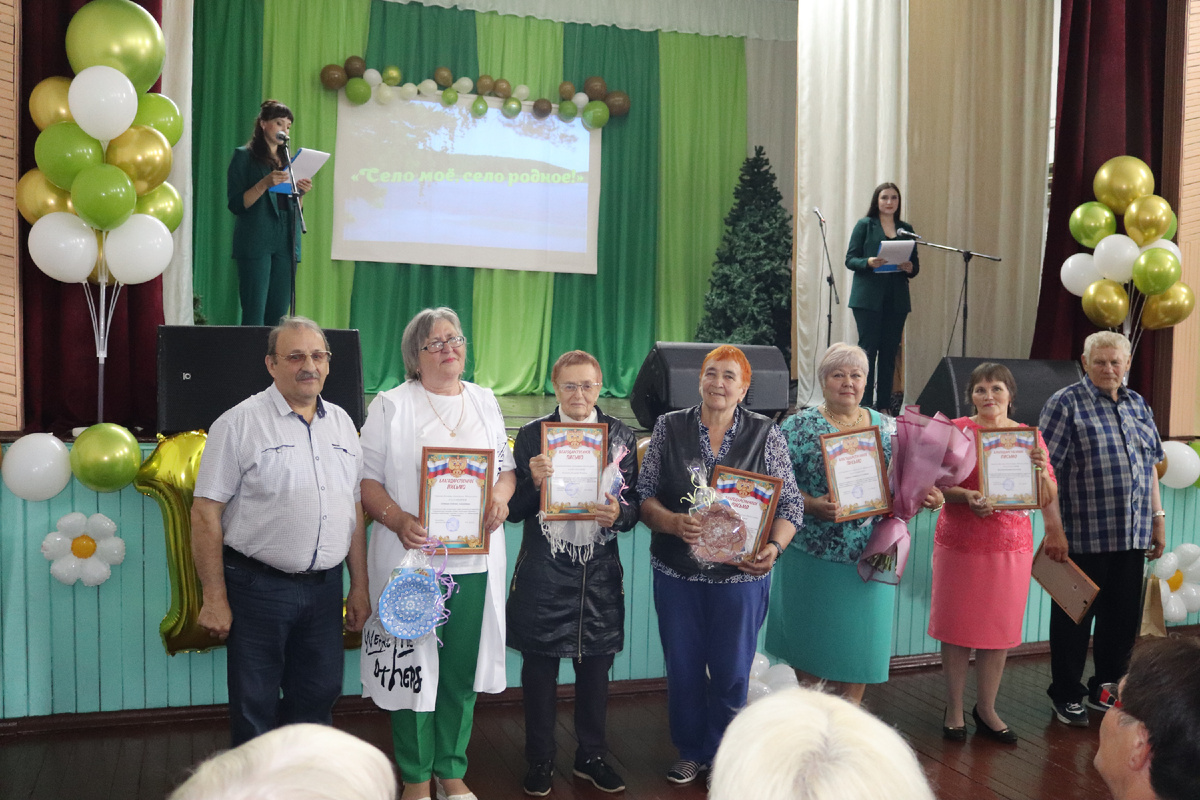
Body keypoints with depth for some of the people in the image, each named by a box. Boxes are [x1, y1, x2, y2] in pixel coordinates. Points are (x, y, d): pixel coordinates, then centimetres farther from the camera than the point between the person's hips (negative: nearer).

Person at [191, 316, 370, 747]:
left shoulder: (342, 423, 10)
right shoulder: (239, 423, -7)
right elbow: (206, 513, -9)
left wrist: (360, 586, 11)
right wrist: (215, 597, -13)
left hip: (324, 586, 5)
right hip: (258, 586, -5)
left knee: (318, 696, 14)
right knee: (255, 708, 6)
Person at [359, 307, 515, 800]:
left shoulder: (484, 401, 13)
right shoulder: (391, 406, 0)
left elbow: (507, 466, 17)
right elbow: (366, 478, -3)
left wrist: (501, 494, -4)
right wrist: (398, 520, -19)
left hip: (474, 560, 4)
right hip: (413, 557, -3)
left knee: (462, 669, 10)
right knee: (413, 666, 4)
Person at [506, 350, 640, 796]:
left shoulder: (620, 436, 5)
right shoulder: (532, 435, -1)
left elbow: (635, 503, 7)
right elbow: (513, 510, -1)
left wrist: (618, 514, -15)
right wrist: (534, 482, -20)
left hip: (600, 573, 2)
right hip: (544, 572, -2)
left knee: (595, 667, 12)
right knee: (539, 668, 7)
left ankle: (592, 756, 30)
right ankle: (540, 761, 24)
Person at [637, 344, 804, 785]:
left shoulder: (766, 434, -1)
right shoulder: (669, 427, 1)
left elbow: (790, 503, -2)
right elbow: (643, 494, -1)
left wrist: (774, 546, -19)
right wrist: (673, 522, -20)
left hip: (741, 573, -1)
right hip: (677, 572, 1)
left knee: (732, 672, 9)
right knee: (683, 667, 12)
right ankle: (690, 752, 33)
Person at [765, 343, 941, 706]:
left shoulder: (888, 427, 9)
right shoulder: (799, 426, -3)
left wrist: (927, 496, -6)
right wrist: (812, 505, -23)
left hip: (869, 556, 3)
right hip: (814, 555, -3)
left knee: (860, 638, 9)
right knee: (811, 637, 7)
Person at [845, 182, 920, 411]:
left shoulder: (906, 229, 14)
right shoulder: (864, 225, 4)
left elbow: (915, 266, 14)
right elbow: (850, 259, -2)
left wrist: (910, 268, -9)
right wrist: (868, 262, -21)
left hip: (897, 300, 4)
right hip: (868, 298, -4)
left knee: (889, 352, 4)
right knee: (868, 349, -6)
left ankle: (884, 406, 10)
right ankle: (864, 406, -3)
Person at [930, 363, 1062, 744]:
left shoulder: (1030, 436, 7)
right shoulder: (957, 430, 0)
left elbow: (1048, 498, 7)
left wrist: (1042, 472, -14)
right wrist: (968, 497, -22)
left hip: (1011, 546, 2)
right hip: (960, 544, -2)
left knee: (999, 628, 9)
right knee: (956, 626, 4)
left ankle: (986, 709, 25)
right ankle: (954, 710, 19)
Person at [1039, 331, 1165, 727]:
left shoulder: (1138, 405, 13)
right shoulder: (1065, 404, -7)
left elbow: (1150, 466, 20)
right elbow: (1046, 470, -13)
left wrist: (1158, 518, 15)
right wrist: (1054, 529, -17)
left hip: (1132, 537, 6)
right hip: (1082, 536, -6)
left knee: (1124, 618, 13)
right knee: (1074, 619, 5)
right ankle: (1066, 695, 19)